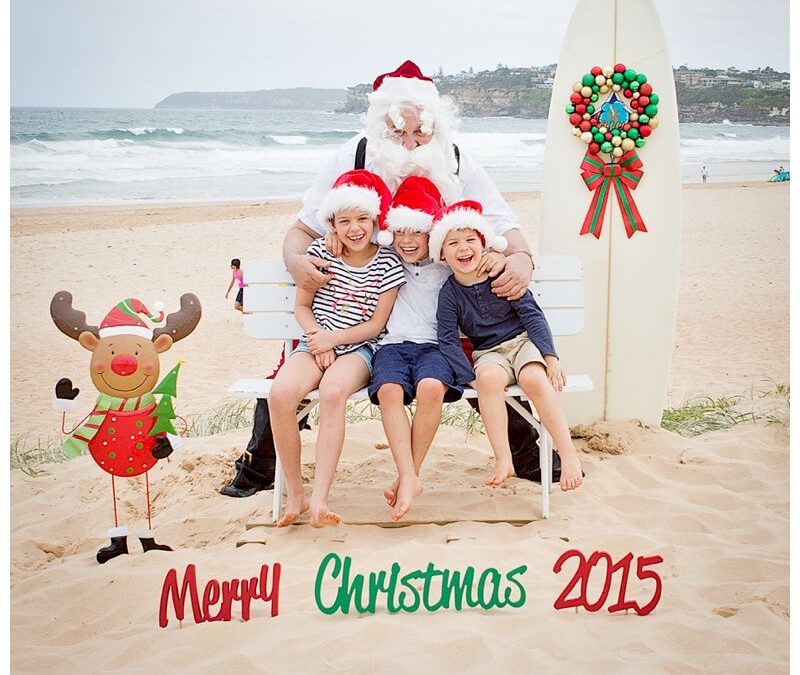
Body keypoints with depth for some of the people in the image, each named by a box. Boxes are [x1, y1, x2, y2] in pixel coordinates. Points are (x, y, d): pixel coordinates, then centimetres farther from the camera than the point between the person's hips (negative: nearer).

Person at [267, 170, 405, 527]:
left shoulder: (387, 264, 0)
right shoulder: (320, 251, 6)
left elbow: (376, 324, -1)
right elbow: (302, 305, 9)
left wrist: (333, 338, -13)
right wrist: (317, 340, -9)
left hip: (358, 348, -2)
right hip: (316, 343, 2)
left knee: (333, 391, -37)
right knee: (281, 393, -29)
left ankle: (319, 498, -36)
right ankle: (294, 493, -14)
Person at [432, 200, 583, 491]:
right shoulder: (449, 293, -2)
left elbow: (531, 314, -3)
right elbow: (448, 340, -8)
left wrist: (551, 357, -14)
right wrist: (474, 379, -21)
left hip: (523, 340, 0)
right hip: (488, 352, 1)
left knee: (533, 378, -34)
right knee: (489, 377, -35)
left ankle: (568, 454, -26)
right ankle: (503, 460, -31)